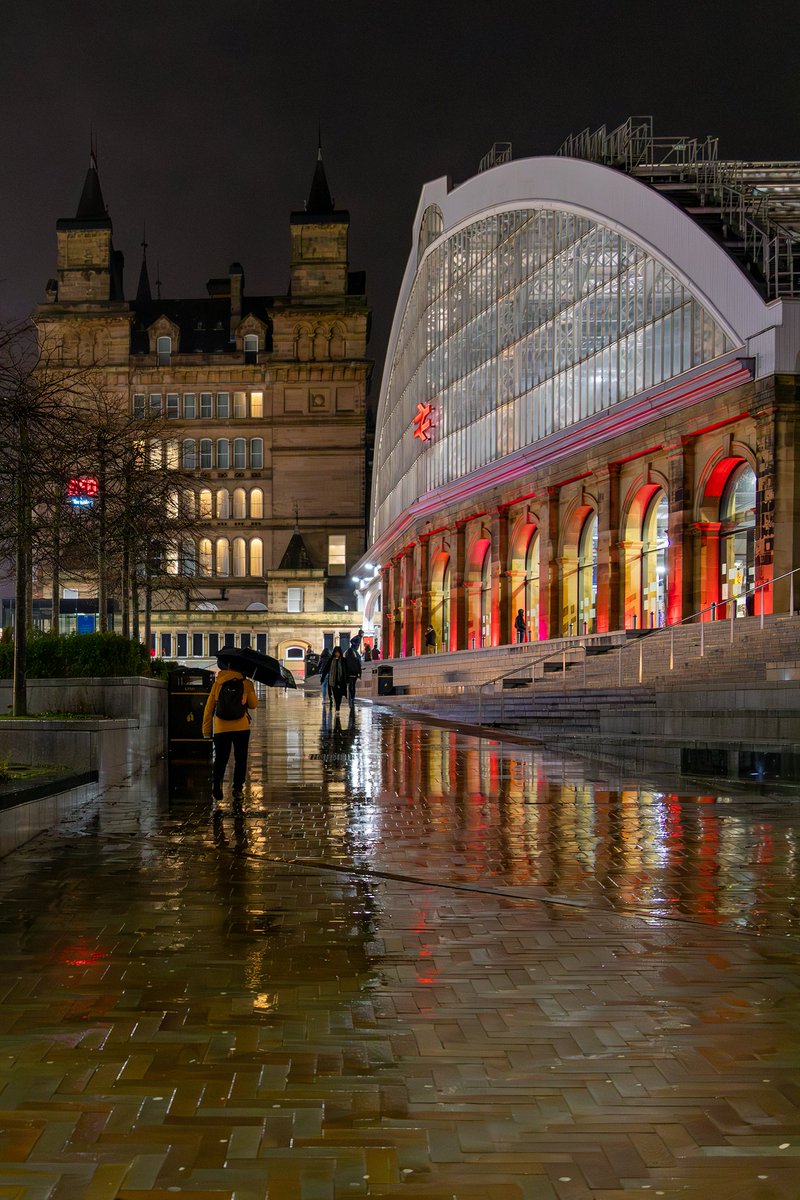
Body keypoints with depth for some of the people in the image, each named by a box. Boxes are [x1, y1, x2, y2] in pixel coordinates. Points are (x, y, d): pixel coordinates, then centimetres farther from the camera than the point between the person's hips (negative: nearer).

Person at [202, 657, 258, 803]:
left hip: (221, 729, 1)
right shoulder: (246, 684, 1)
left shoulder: (217, 683, 5)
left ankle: (216, 790, -7)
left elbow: (209, 707, 4)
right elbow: (253, 704, 9)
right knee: (240, 760, 11)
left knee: (220, 760, 6)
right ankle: (238, 789, 8)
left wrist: (206, 730, 9)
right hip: (241, 727, -1)